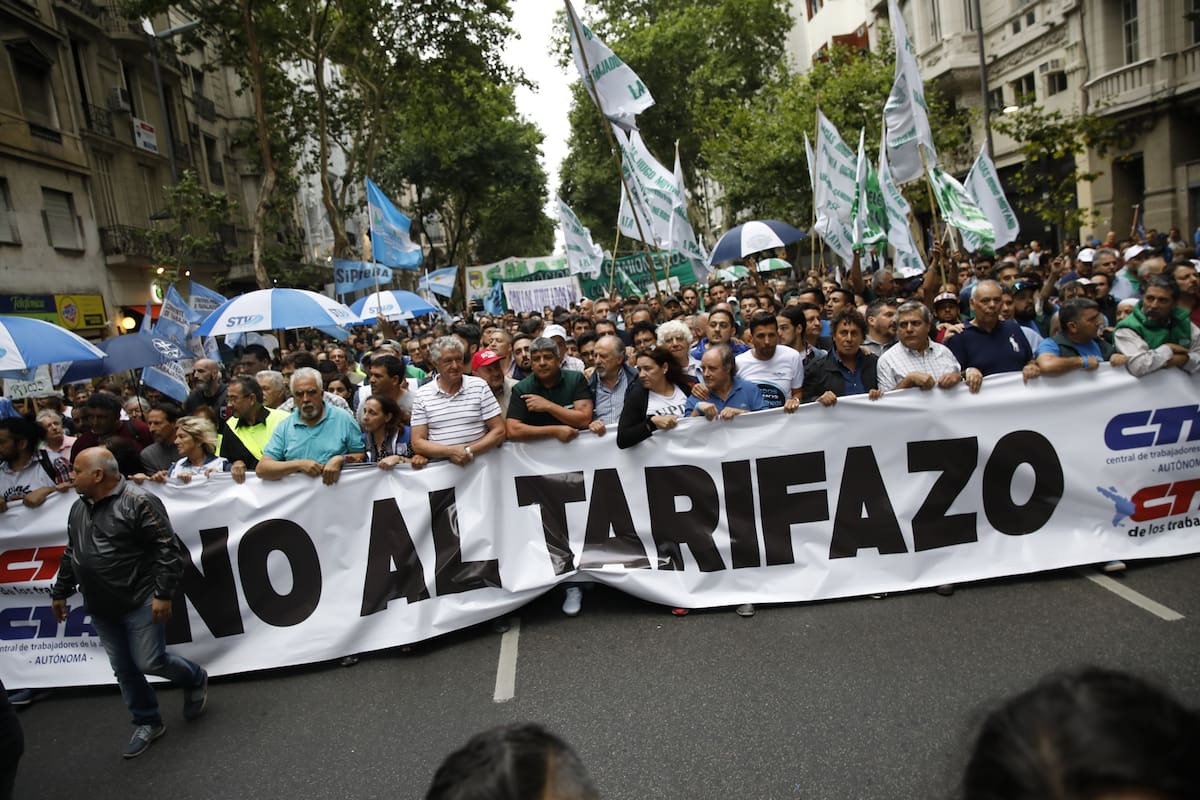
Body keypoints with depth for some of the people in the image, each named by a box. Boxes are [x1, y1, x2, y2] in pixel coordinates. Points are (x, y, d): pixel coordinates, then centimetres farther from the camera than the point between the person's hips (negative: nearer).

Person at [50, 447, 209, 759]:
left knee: (149, 662, -3)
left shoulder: (138, 502, -18)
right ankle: (147, 723, 28)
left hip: (140, 603, -7)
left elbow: (168, 548, -19)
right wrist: (61, 592, 23)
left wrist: (163, 594, -21)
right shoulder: (78, 509, 8)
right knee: (124, 669, 12)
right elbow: (71, 555, 21)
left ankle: (195, 680, 26)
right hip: (101, 608, 7)